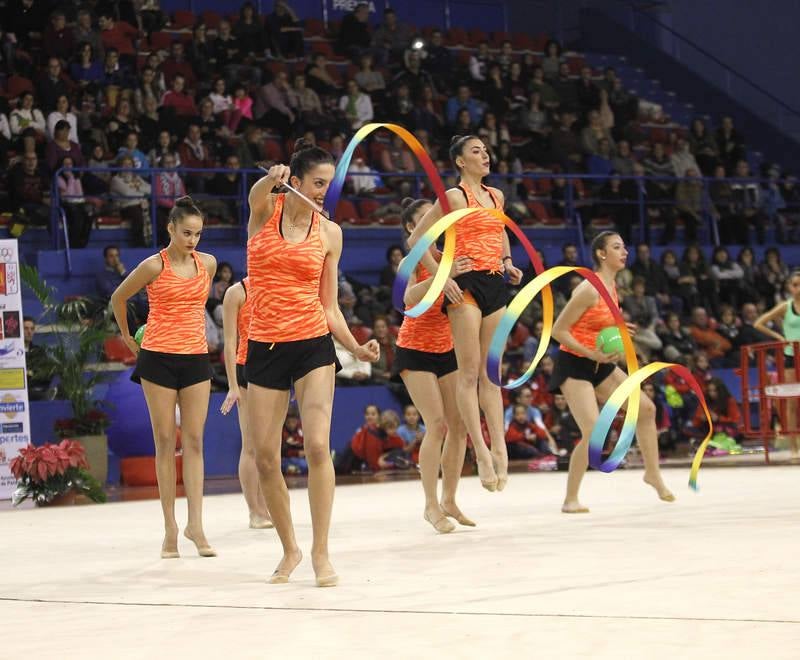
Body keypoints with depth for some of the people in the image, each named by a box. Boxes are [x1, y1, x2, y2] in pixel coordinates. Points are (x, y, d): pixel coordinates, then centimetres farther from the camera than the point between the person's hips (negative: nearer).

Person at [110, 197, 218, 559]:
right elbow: (118, 298, 7)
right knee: (165, 441, 0)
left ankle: (195, 524, -4)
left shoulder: (208, 263, 5)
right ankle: (170, 527, 3)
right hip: (159, 358, -3)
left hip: (196, 357, 3)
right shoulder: (154, 266, -7)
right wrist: (127, 336, 14)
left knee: (194, 441, -2)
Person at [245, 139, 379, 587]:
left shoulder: (330, 233, 4)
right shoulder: (265, 211, 1)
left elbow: (329, 307, 8)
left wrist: (357, 348, -8)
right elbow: (257, 192, -26)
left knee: (318, 445, -16)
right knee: (266, 457, 3)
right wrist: (273, 179, -50)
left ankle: (321, 553, -10)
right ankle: (290, 549, 20)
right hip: (265, 346, 1)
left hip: (313, 344, 0)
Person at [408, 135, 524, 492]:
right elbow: (415, 239, -8)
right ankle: (482, 452, -11)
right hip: (466, 284, -7)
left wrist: (507, 261, 14)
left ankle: (499, 446, 6)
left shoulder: (496, 196, 14)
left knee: (490, 372, 7)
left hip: (495, 285, 7)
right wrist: (443, 278, -15)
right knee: (469, 372, -8)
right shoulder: (455, 197, -6)